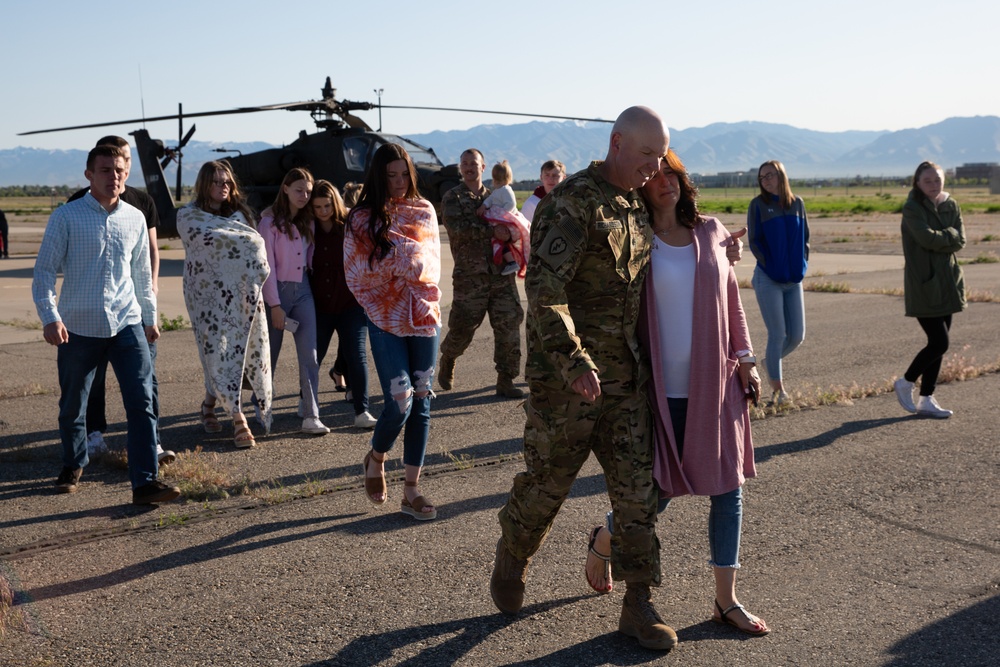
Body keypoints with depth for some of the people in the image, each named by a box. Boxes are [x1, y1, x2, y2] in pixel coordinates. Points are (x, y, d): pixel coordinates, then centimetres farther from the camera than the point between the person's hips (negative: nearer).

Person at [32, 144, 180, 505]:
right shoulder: (66, 217, -3)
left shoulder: (135, 218, 8)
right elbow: (44, 271, -5)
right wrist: (50, 317, -17)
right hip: (78, 329, -2)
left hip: (127, 325, 2)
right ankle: (73, 466, 36)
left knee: (142, 403, -9)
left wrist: (151, 317, 24)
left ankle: (145, 481, -7)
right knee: (72, 407, 12)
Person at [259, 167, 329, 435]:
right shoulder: (270, 221, -7)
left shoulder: (308, 222, 9)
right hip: (277, 291, -4)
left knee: (309, 355, -6)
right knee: (270, 354, 8)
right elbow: (267, 265, -11)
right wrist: (275, 305, -14)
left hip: (303, 291, 4)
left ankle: (310, 416, -6)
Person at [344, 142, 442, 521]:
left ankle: (411, 491, 10)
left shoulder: (423, 211, 8)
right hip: (387, 320, -3)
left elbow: (430, 263, 1)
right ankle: (376, 458, 21)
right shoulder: (363, 219, 0)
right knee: (400, 403, -11)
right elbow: (357, 275, -3)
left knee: (421, 403, 2)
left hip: (423, 317, 3)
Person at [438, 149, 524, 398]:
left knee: (509, 324, -2)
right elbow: (458, 229, -14)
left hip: (501, 272, 4)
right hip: (469, 275, -4)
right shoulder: (452, 198, 2)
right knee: (462, 327, 3)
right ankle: (447, 360, 34)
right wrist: (491, 231, -21)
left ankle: (505, 380, 5)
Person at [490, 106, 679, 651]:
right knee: (547, 483, 8)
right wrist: (573, 361, -29)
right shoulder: (572, 202, -14)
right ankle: (511, 563, 36)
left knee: (637, 489, 5)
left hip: (625, 379, 7)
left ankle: (638, 606, 14)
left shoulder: (638, 208, 11)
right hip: (567, 378, -7)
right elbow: (543, 287, -23)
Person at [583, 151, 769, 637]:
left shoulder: (711, 232, 6)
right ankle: (602, 542, 33)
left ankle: (726, 600, 15)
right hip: (662, 388, -4)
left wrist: (745, 358, 7)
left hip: (715, 383, 4)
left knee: (729, 487, 4)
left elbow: (732, 301, 13)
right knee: (660, 490, 2)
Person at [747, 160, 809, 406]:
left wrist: (802, 264, 2)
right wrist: (769, 265, -12)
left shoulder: (796, 203, 6)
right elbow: (754, 241, -4)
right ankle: (778, 388, 8)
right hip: (768, 279, -4)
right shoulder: (758, 205, -4)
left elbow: (805, 236, 13)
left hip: (794, 280, 4)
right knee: (777, 335, -4)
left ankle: (771, 361, 33)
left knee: (797, 336, 4)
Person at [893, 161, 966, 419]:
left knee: (938, 343, 7)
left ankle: (926, 399, 16)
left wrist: (938, 239, -14)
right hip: (923, 284, -6)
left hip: (947, 283, 6)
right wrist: (950, 234, -7)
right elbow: (927, 237, -22)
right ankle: (905, 383, 12)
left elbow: (960, 242, -1)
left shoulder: (951, 206, 9)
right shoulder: (912, 208, -8)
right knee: (939, 342, -10)